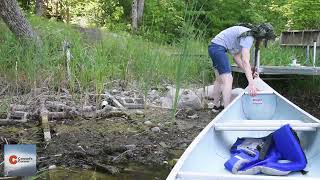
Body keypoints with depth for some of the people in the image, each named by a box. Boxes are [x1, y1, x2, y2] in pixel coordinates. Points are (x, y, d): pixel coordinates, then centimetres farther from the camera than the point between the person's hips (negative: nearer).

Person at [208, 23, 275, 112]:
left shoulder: (248, 34, 12)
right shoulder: (248, 37, -18)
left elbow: (236, 56, 10)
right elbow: (245, 61, -29)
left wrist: (249, 73, 4)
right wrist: (251, 83, -36)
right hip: (218, 47, -11)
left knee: (219, 79, 20)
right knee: (228, 80, -14)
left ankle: (216, 106, 31)